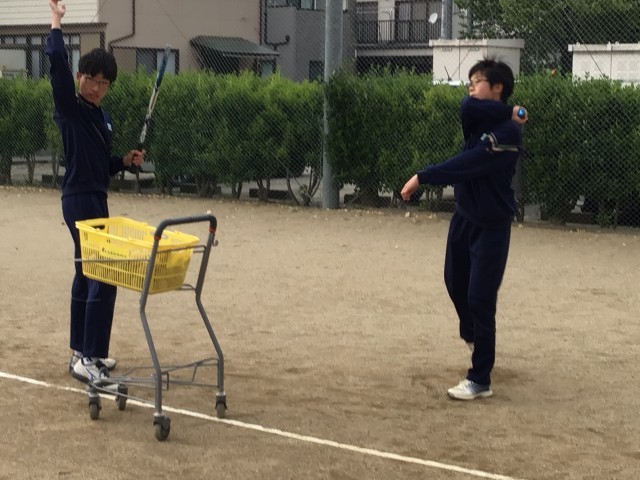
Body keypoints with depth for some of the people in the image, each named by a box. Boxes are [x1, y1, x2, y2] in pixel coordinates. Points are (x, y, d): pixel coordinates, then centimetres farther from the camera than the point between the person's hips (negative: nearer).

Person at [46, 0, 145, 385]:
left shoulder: (102, 117, 14)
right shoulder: (70, 108, -10)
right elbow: (57, 61, -24)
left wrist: (125, 161, 4)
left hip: (96, 200, 9)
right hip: (80, 200, -9)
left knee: (88, 275, 14)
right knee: (102, 278, -13)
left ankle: (82, 353, 22)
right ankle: (89, 358, -12)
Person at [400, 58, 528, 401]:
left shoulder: (508, 131, -20)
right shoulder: (479, 114, 4)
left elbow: (466, 164, -26)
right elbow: (466, 108, -21)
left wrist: (422, 177, -24)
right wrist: (507, 112, -22)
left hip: (491, 224, -8)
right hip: (464, 215, 8)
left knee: (480, 299, -9)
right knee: (455, 282, 22)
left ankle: (480, 381, -1)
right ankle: (472, 334, 51)